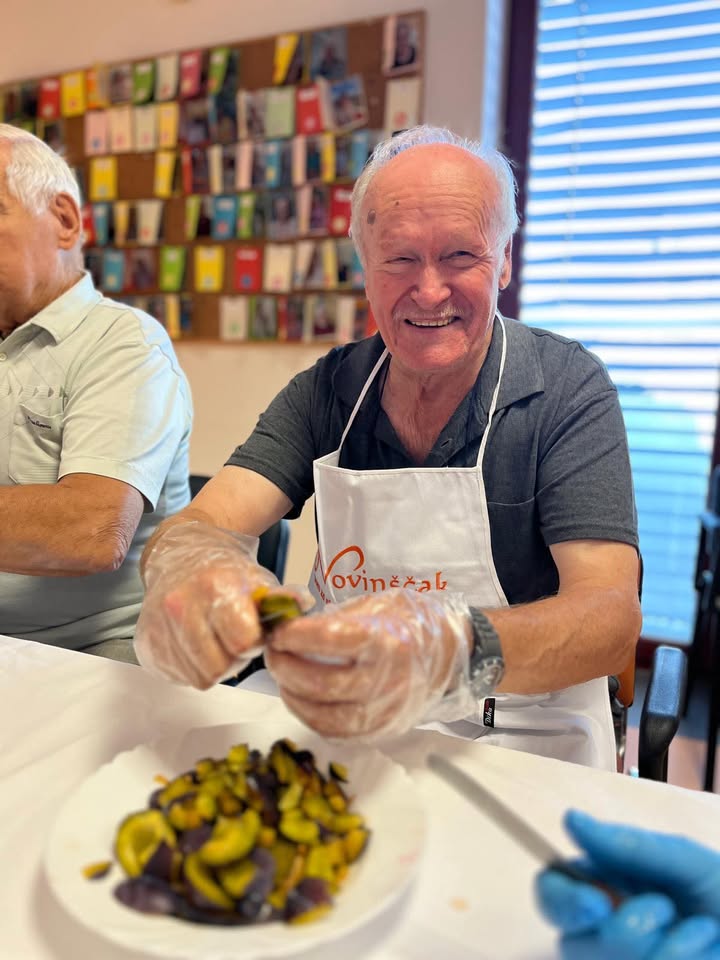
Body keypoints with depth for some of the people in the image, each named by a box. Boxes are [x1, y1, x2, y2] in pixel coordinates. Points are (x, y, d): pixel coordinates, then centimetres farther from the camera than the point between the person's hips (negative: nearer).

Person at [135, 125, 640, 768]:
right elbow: (204, 522, -10)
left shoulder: (568, 389, -9)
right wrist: (185, 565, -35)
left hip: (523, 751, 0)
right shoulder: (325, 390, 0)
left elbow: (613, 617, -19)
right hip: (339, 725, 2)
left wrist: (452, 649, -40)